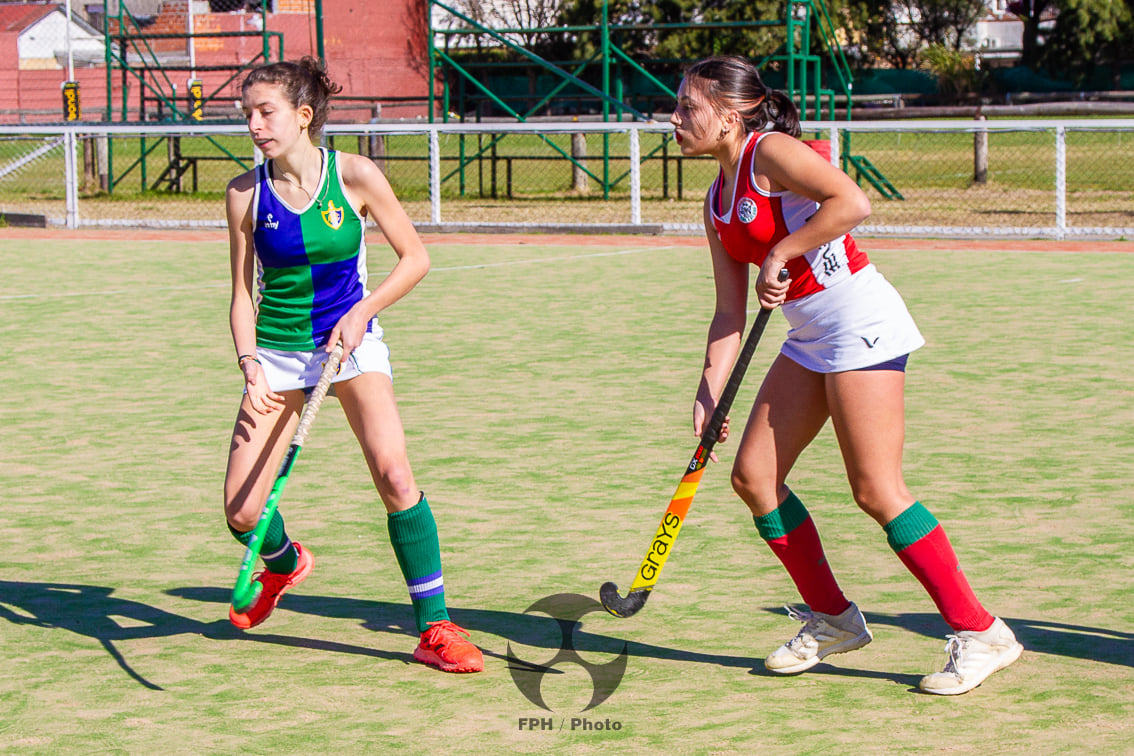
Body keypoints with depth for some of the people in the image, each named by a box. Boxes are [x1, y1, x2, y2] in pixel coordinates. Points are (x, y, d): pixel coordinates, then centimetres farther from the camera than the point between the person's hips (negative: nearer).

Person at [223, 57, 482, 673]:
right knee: (241, 511, -4)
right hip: (276, 350, 2)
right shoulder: (245, 194, -5)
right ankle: (284, 563, 34)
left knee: (394, 474, -22)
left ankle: (435, 628, -11)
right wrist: (250, 366, -12)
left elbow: (414, 258, -2)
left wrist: (362, 311, -14)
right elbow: (243, 294, 2)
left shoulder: (355, 177, -10)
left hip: (351, 342, -2)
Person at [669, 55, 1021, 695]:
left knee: (877, 491, -12)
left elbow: (853, 203, -27)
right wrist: (709, 395, 3)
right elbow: (731, 312, 12)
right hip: (811, 339, 9)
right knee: (753, 474, 5)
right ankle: (832, 618, 19)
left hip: (861, 320, -9)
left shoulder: (771, 152, -12)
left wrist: (781, 253, -20)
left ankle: (981, 634, -4)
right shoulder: (718, 203, 13)